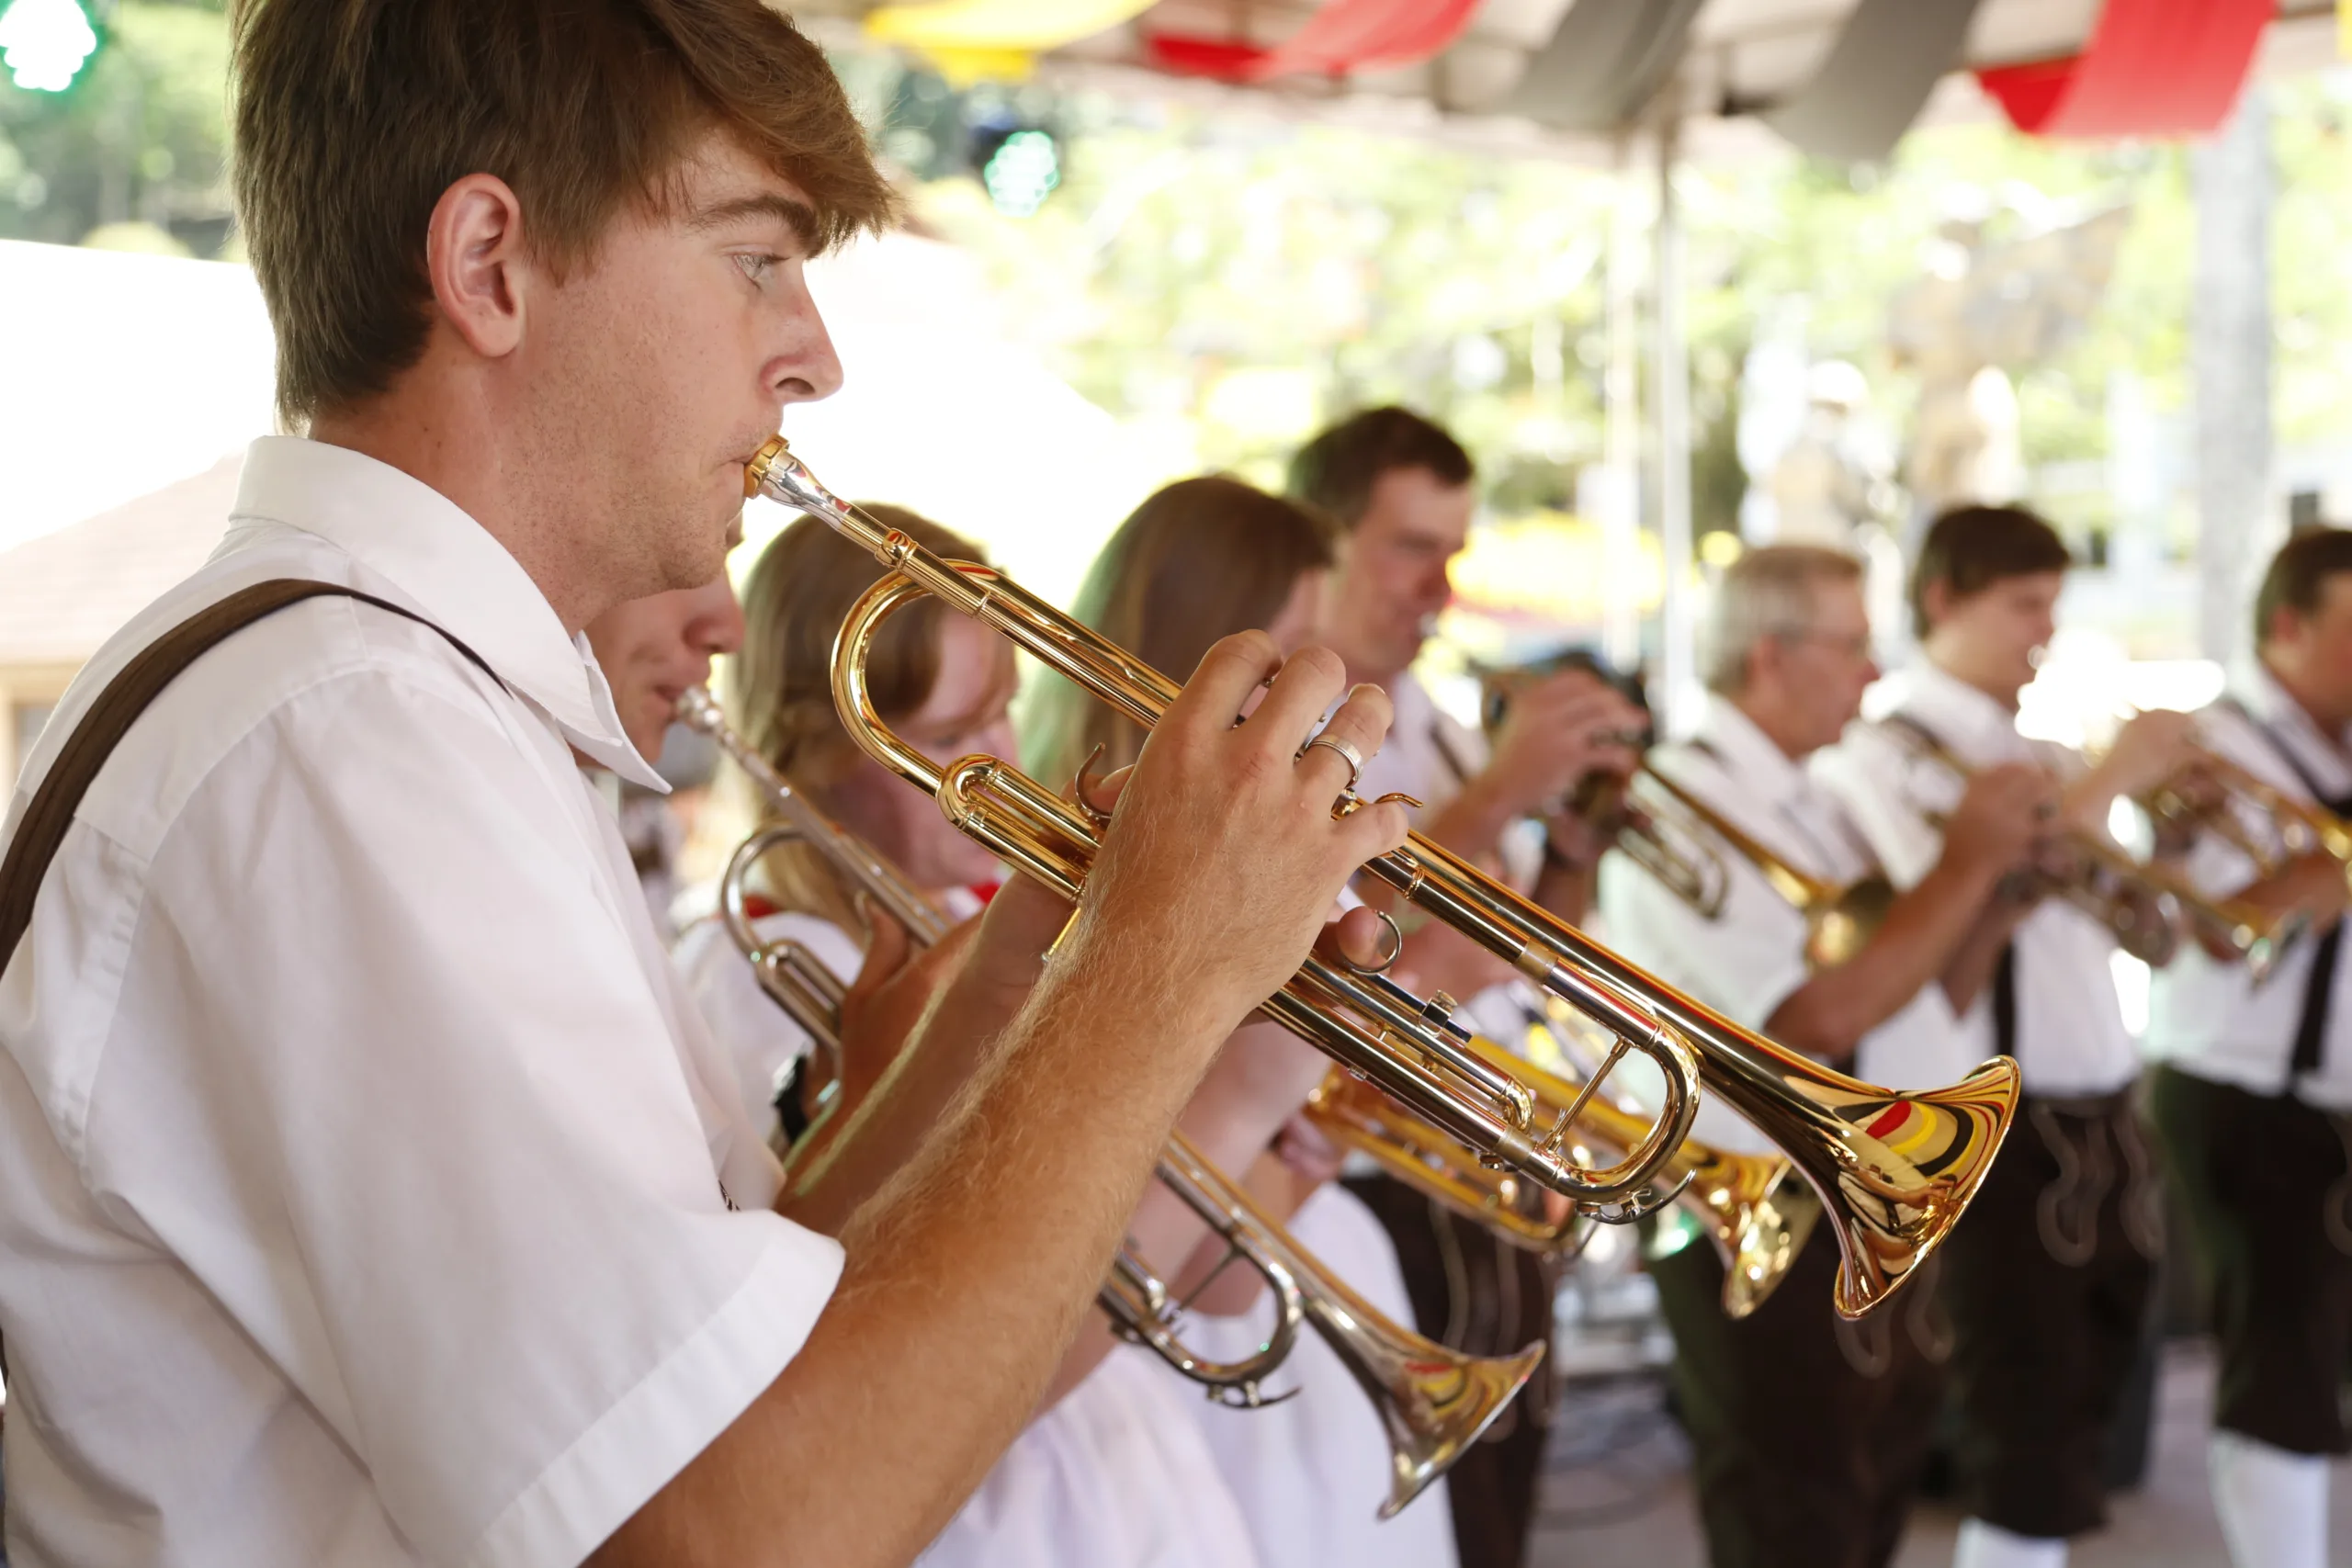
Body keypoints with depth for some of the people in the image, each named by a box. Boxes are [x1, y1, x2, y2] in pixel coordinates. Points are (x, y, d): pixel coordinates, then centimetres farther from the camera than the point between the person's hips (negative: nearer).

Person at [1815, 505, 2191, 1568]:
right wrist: (2105, 785, -21)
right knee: (2029, 1449, -2)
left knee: (2078, 1422, 15)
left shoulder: (2040, 759, 15)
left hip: (2099, 1122, 8)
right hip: (1991, 1136, -8)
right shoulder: (1880, 757, -8)